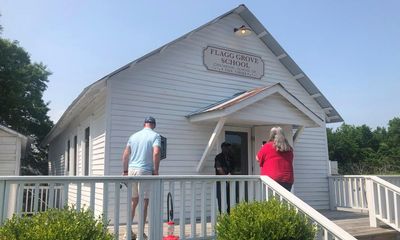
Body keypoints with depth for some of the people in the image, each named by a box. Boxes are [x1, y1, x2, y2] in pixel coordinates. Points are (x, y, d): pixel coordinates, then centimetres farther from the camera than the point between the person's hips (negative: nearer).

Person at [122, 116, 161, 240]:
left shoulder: (134, 136, 14)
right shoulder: (155, 135, -2)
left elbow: (125, 155, 12)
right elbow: (156, 153, -17)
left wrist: (125, 171, 18)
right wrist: (156, 171, -10)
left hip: (131, 169, 5)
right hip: (145, 171, -5)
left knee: (133, 201, 17)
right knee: (144, 203, 3)